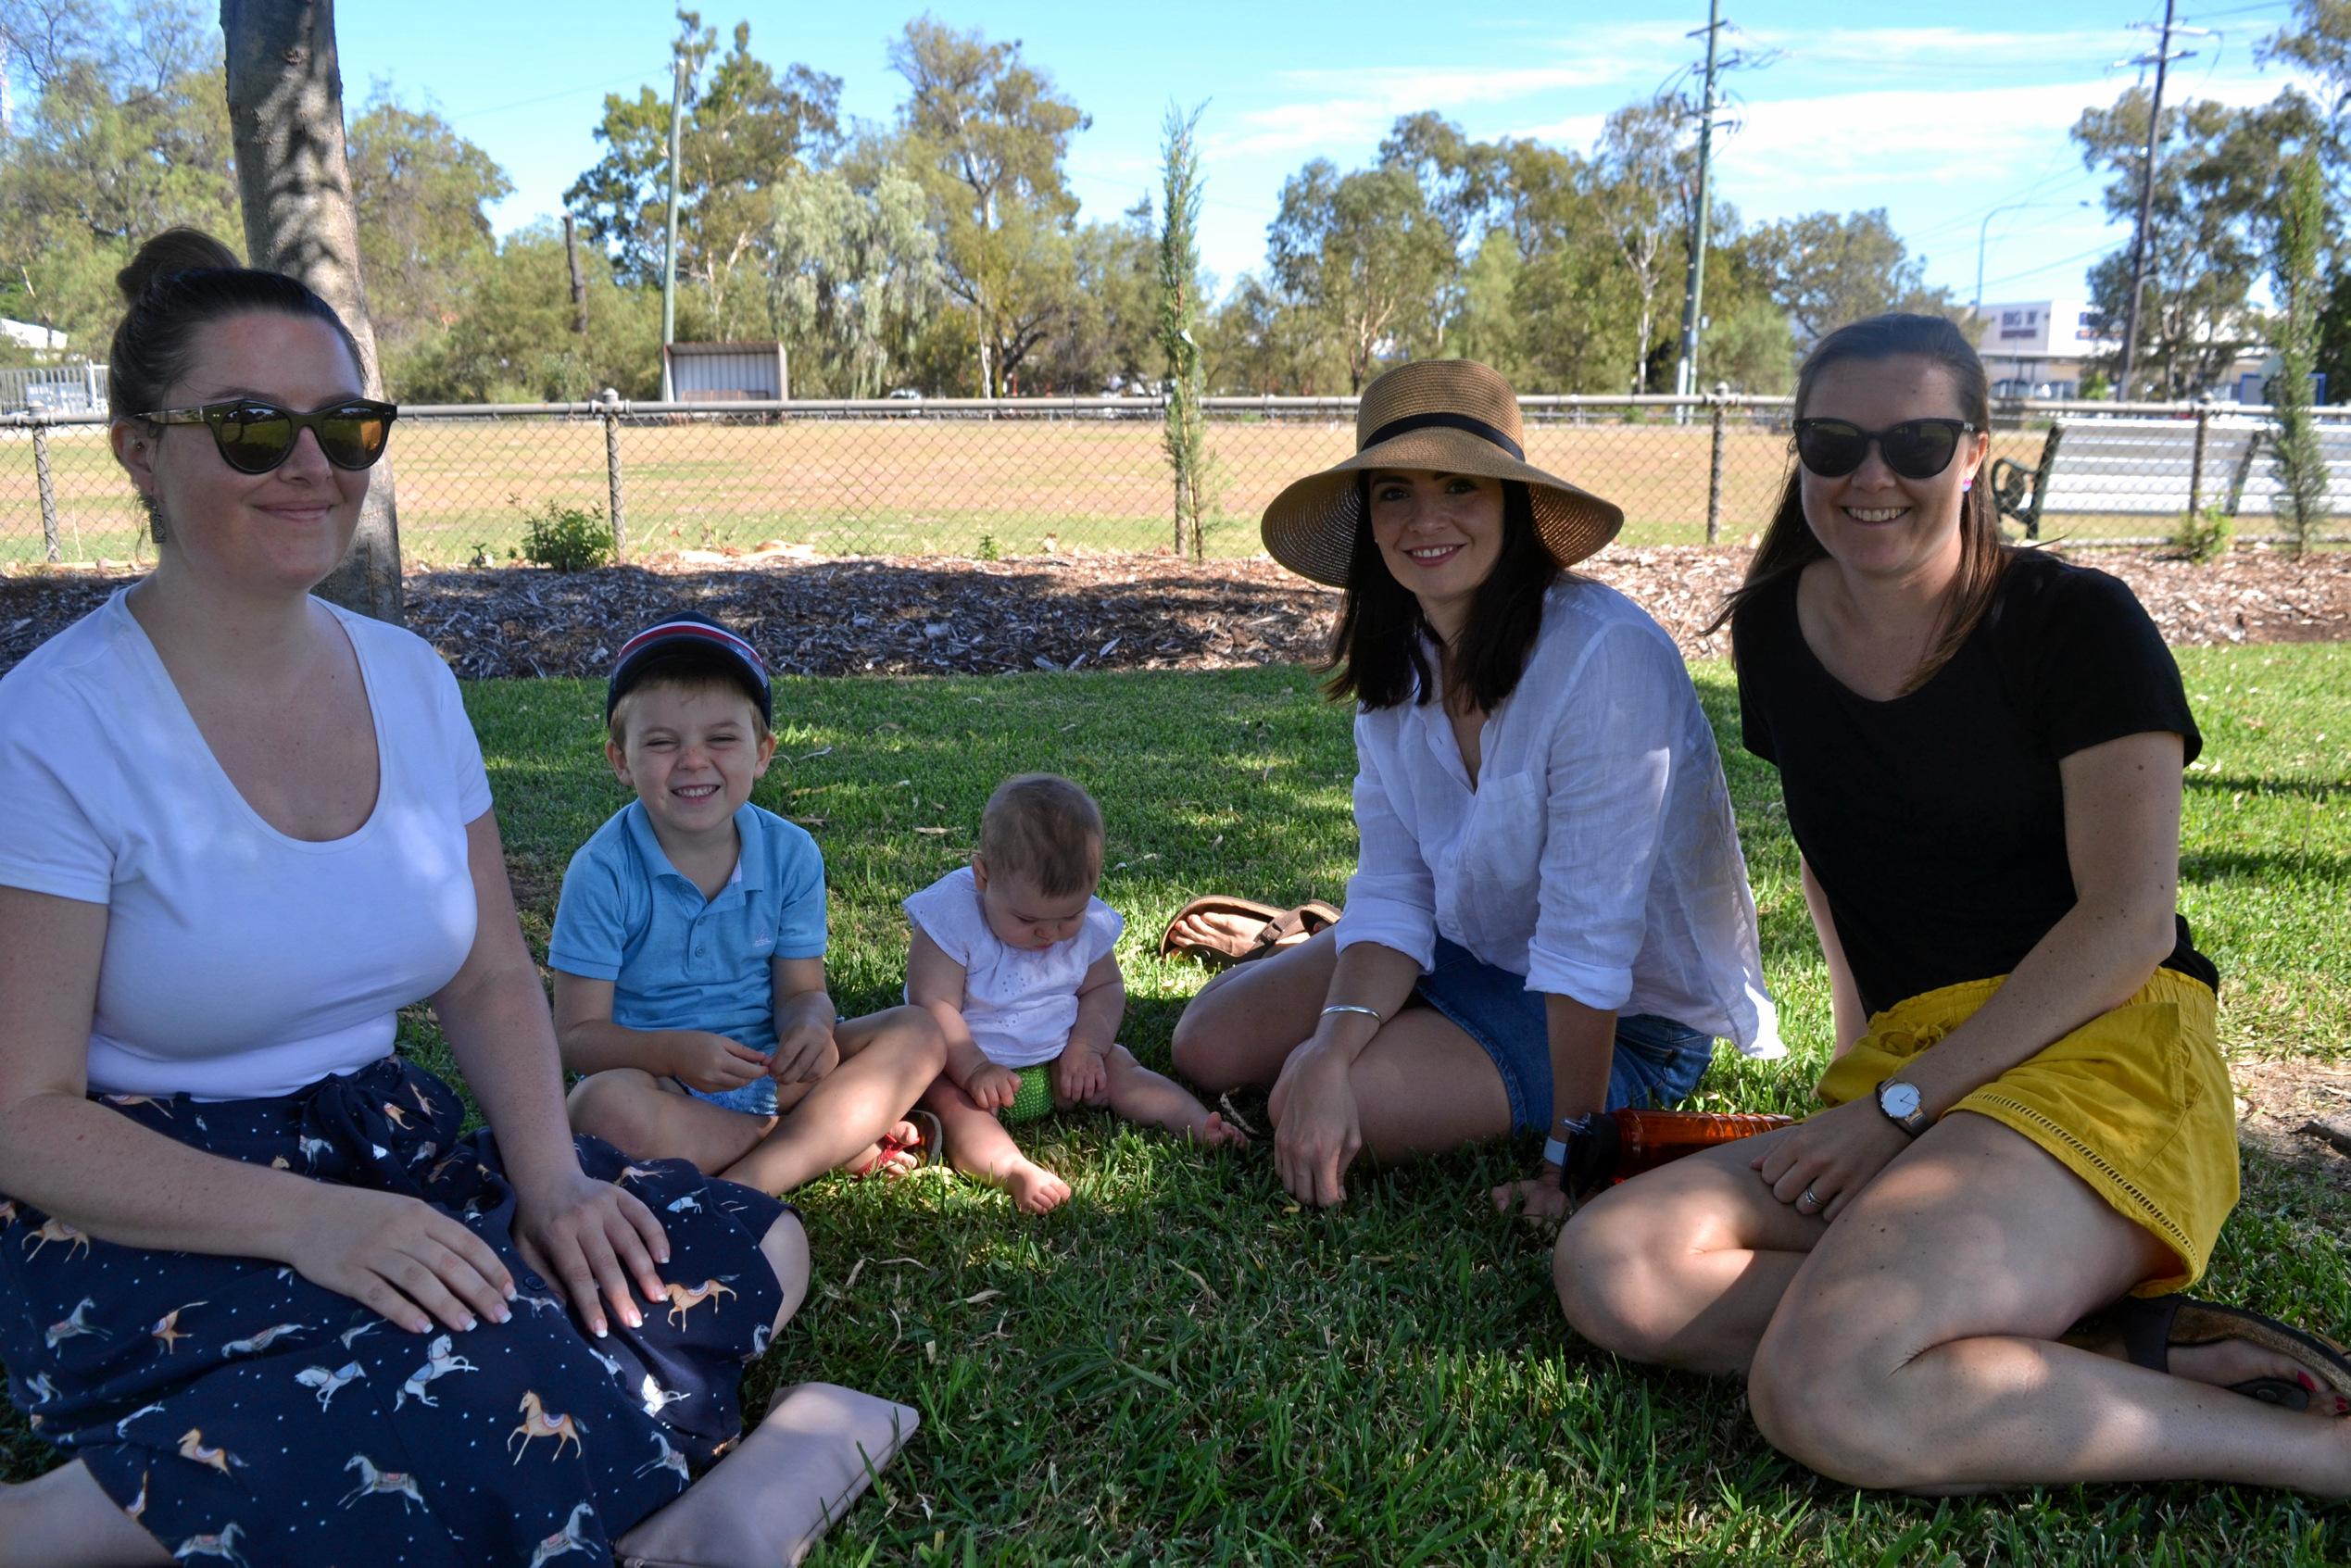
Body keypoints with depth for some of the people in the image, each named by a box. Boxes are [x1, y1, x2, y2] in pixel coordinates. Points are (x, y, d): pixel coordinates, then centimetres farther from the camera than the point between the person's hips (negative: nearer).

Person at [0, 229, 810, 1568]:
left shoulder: (410, 679, 4)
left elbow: (494, 980, 8)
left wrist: (552, 1173, -11)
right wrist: (301, 1219, -29)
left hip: (391, 1153, 7)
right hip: (148, 1213, -7)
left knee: (753, 1252, -11)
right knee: (522, 1407, -30)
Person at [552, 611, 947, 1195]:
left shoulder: (791, 855, -3)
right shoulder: (604, 872, -13)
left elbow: (800, 990, 1)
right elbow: (577, 1033, -12)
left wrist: (811, 1025, -25)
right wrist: (676, 1050, -32)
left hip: (770, 1069, 4)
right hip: (660, 1078, -3)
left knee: (917, 1035, -14)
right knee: (605, 1105, -37)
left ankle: (749, 1183, -27)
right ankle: (839, 1137, -18)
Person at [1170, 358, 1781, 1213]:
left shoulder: (1605, 655, -30)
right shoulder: (1399, 660, -6)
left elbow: (1590, 938, -29)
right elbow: (1394, 889, -10)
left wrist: (1570, 1164, -24)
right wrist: (1331, 1051, -26)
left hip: (1627, 1016, -6)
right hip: (1470, 948, 6)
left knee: (1354, 1102, -22)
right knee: (1210, 1043, -1)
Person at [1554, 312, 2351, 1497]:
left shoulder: (2077, 624, -3)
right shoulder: (1777, 631, 13)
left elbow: (2130, 921, -9)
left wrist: (1902, 1102, -13)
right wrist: (1861, 1062, 15)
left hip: (2096, 1057, -6)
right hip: (1903, 1079, 6)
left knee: (1823, 1395, -30)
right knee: (1606, 1270, -20)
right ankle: (2108, 1344, -17)